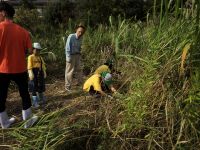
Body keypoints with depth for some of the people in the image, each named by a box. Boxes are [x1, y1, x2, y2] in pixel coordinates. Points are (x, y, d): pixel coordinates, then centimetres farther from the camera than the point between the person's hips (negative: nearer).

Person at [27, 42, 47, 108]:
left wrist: (44, 72, 4)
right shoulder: (30, 57, -5)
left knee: (41, 87, 17)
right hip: (34, 72, -5)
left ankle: (42, 99, 35)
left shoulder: (40, 57, 12)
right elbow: (29, 66, -14)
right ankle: (35, 102, 9)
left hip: (40, 72, 6)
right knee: (34, 88, 1)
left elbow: (43, 65, 11)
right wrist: (30, 73, -23)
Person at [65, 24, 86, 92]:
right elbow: (67, 47, -18)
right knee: (69, 71, -2)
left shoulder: (81, 38, 1)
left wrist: (79, 55, 11)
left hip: (77, 55, 7)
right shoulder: (71, 36, -19)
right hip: (71, 55, -6)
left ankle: (80, 84, 28)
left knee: (78, 70, 14)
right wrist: (68, 57, -19)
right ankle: (67, 87, 7)